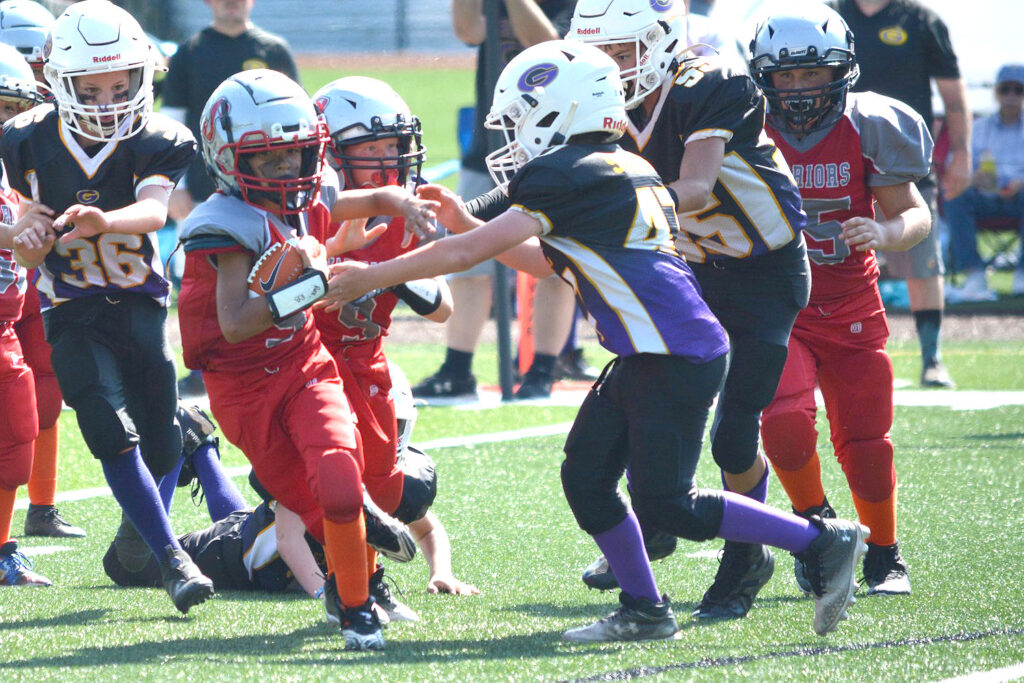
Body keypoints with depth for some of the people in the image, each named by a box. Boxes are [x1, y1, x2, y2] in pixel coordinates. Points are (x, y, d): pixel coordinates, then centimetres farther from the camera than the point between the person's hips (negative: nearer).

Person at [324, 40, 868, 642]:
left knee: (666, 501, -6)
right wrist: (465, 223, 29)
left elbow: (470, 253, -10)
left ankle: (824, 543, -1)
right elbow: (548, 261, 30)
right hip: (649, 356, 9)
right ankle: (645, 611, 13)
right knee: (586, 477, 8)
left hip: (674, 359, -9)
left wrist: (372, 276, -1)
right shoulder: (626, 172, 16)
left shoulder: (572, 178, -12)